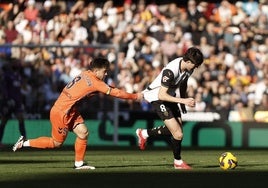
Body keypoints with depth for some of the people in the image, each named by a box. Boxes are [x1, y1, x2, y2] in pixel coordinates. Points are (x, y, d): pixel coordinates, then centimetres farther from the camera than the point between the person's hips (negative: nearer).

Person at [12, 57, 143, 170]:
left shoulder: (86, 74, 3)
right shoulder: (94, 82, -20)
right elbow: (114, 93, -16)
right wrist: (135, 97, -6)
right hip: (61, 112, -9)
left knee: (83, 133, 2)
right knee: (57, 143, 5)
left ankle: (79, 163, 9)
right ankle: (24, 143, 11)